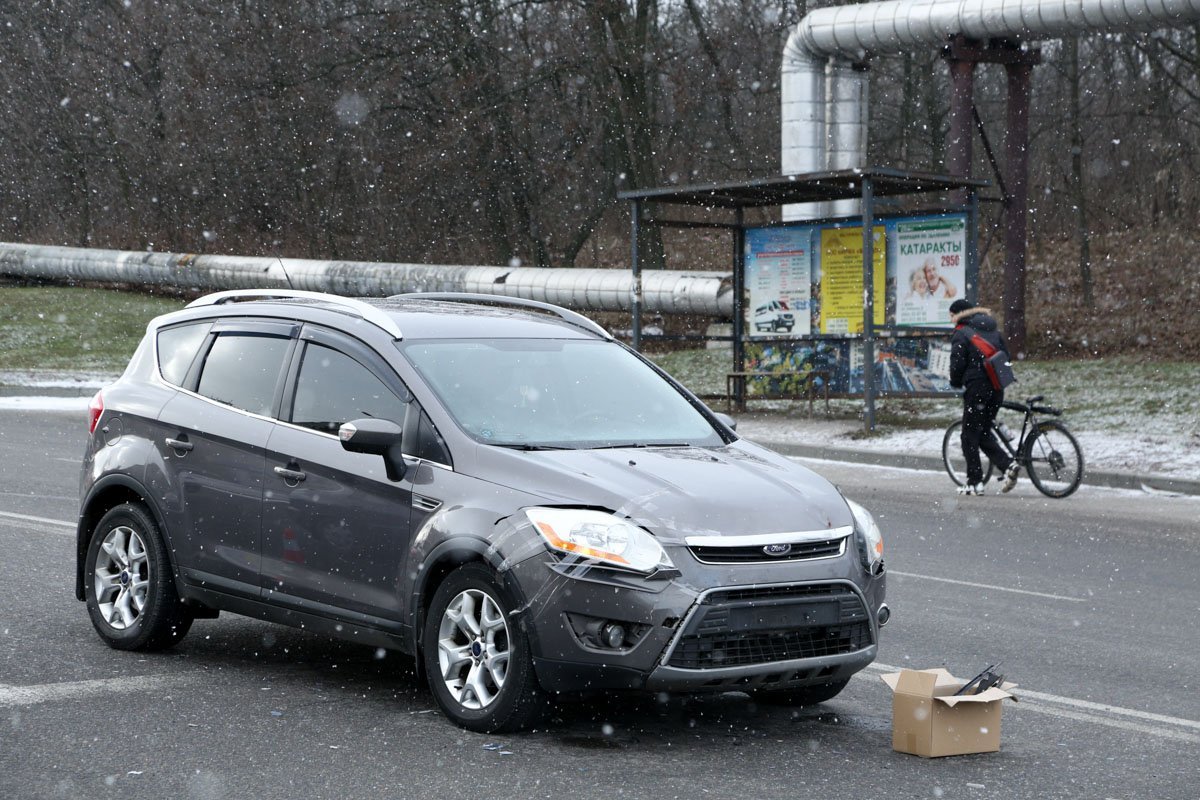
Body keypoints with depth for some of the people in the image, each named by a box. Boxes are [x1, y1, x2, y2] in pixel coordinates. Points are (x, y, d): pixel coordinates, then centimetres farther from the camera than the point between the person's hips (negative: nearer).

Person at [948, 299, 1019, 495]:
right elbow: (1006, 355, 15)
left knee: (970, 435, 2)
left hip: (976, 388, -7)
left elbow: (957, 364, -11)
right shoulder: (993, 330, 15)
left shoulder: (961, 334, -8)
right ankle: (1008, 464, -3)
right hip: (997, 388, 7)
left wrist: (956, 383, 7)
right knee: (984, 431, 17)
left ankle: (974, 482, 2)